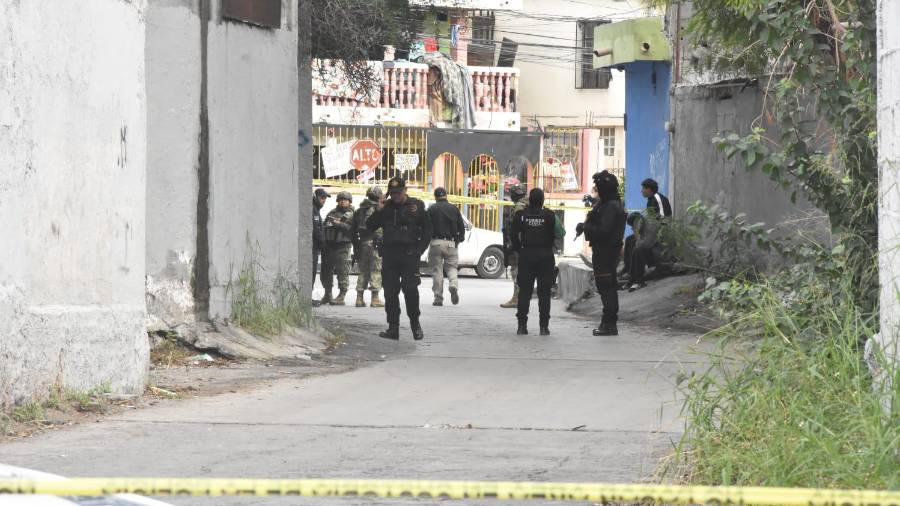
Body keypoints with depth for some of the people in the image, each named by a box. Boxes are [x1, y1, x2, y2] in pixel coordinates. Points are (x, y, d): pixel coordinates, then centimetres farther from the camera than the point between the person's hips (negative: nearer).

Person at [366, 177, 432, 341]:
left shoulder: (417, 206, 5)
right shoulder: (386, 207, 11)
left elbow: (427, 229, 8)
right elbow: (370, 227, 8)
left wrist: (419, 249, -2)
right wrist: (378, 211, -6)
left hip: (409, 255, -3)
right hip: (389, 255, 3)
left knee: (410, 289, -13)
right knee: (390, 292, 2)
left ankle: (415, 324, 2)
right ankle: (393, 328, 6)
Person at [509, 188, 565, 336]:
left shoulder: (520, 215, -2)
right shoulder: (550, 216, -6)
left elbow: (513, 235, -1)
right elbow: (560, 234, -7)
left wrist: (518, 250, 10)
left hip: (526, 256, 1)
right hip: (545, 256, -1)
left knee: (524, 291, 6)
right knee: (544, 293, 3)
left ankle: (522, 325, 2)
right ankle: (544, 326, 0)